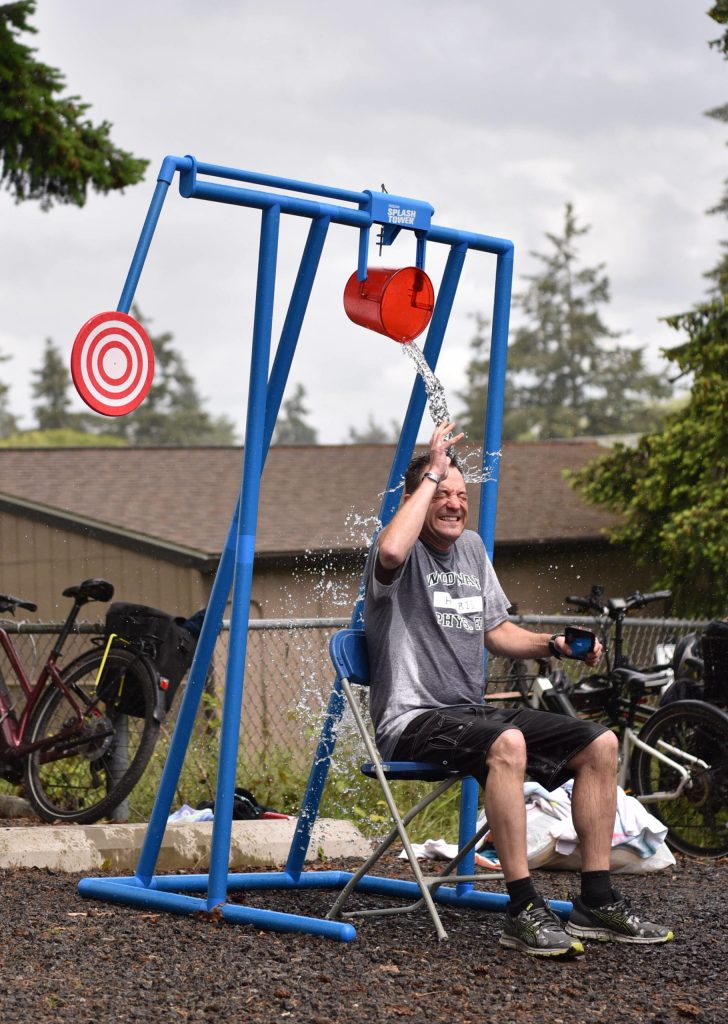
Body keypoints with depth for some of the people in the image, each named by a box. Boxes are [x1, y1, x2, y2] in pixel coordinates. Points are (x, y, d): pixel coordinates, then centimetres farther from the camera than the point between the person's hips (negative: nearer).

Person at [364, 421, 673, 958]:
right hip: (411, 721, -8)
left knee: (601, 744, -4)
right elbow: (390, 552, -35)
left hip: (470, 713, 8)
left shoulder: (471, 547, 17)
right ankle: (524, 911, -33)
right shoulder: (405, 554, -7)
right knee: (507, 743, -38)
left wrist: (553, 645, 4)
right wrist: (431, 473, -24)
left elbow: (497, 631, 23)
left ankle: (597, 903, -1)